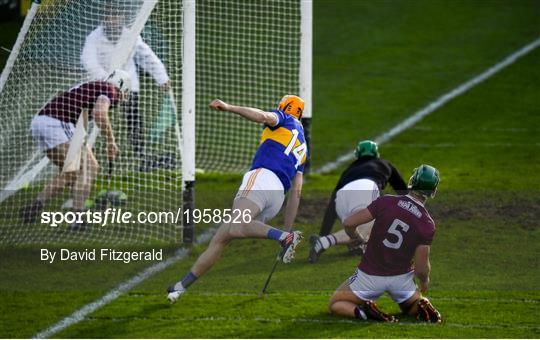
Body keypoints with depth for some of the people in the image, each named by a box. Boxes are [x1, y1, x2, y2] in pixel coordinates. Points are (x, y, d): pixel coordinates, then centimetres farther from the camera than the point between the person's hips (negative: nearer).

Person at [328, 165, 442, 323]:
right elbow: (421, 267, -12)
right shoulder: (427, 224, -14)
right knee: (414, 306, 31)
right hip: (401, 278, 1)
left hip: (371, 275, -1)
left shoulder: (386, 202, -17)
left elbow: (349, 223, -13)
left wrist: (357, 239, 10)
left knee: (335, 304, 16)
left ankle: (364, 312, -13)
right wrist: (424, 282, 12)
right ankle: (423, 309, -5)